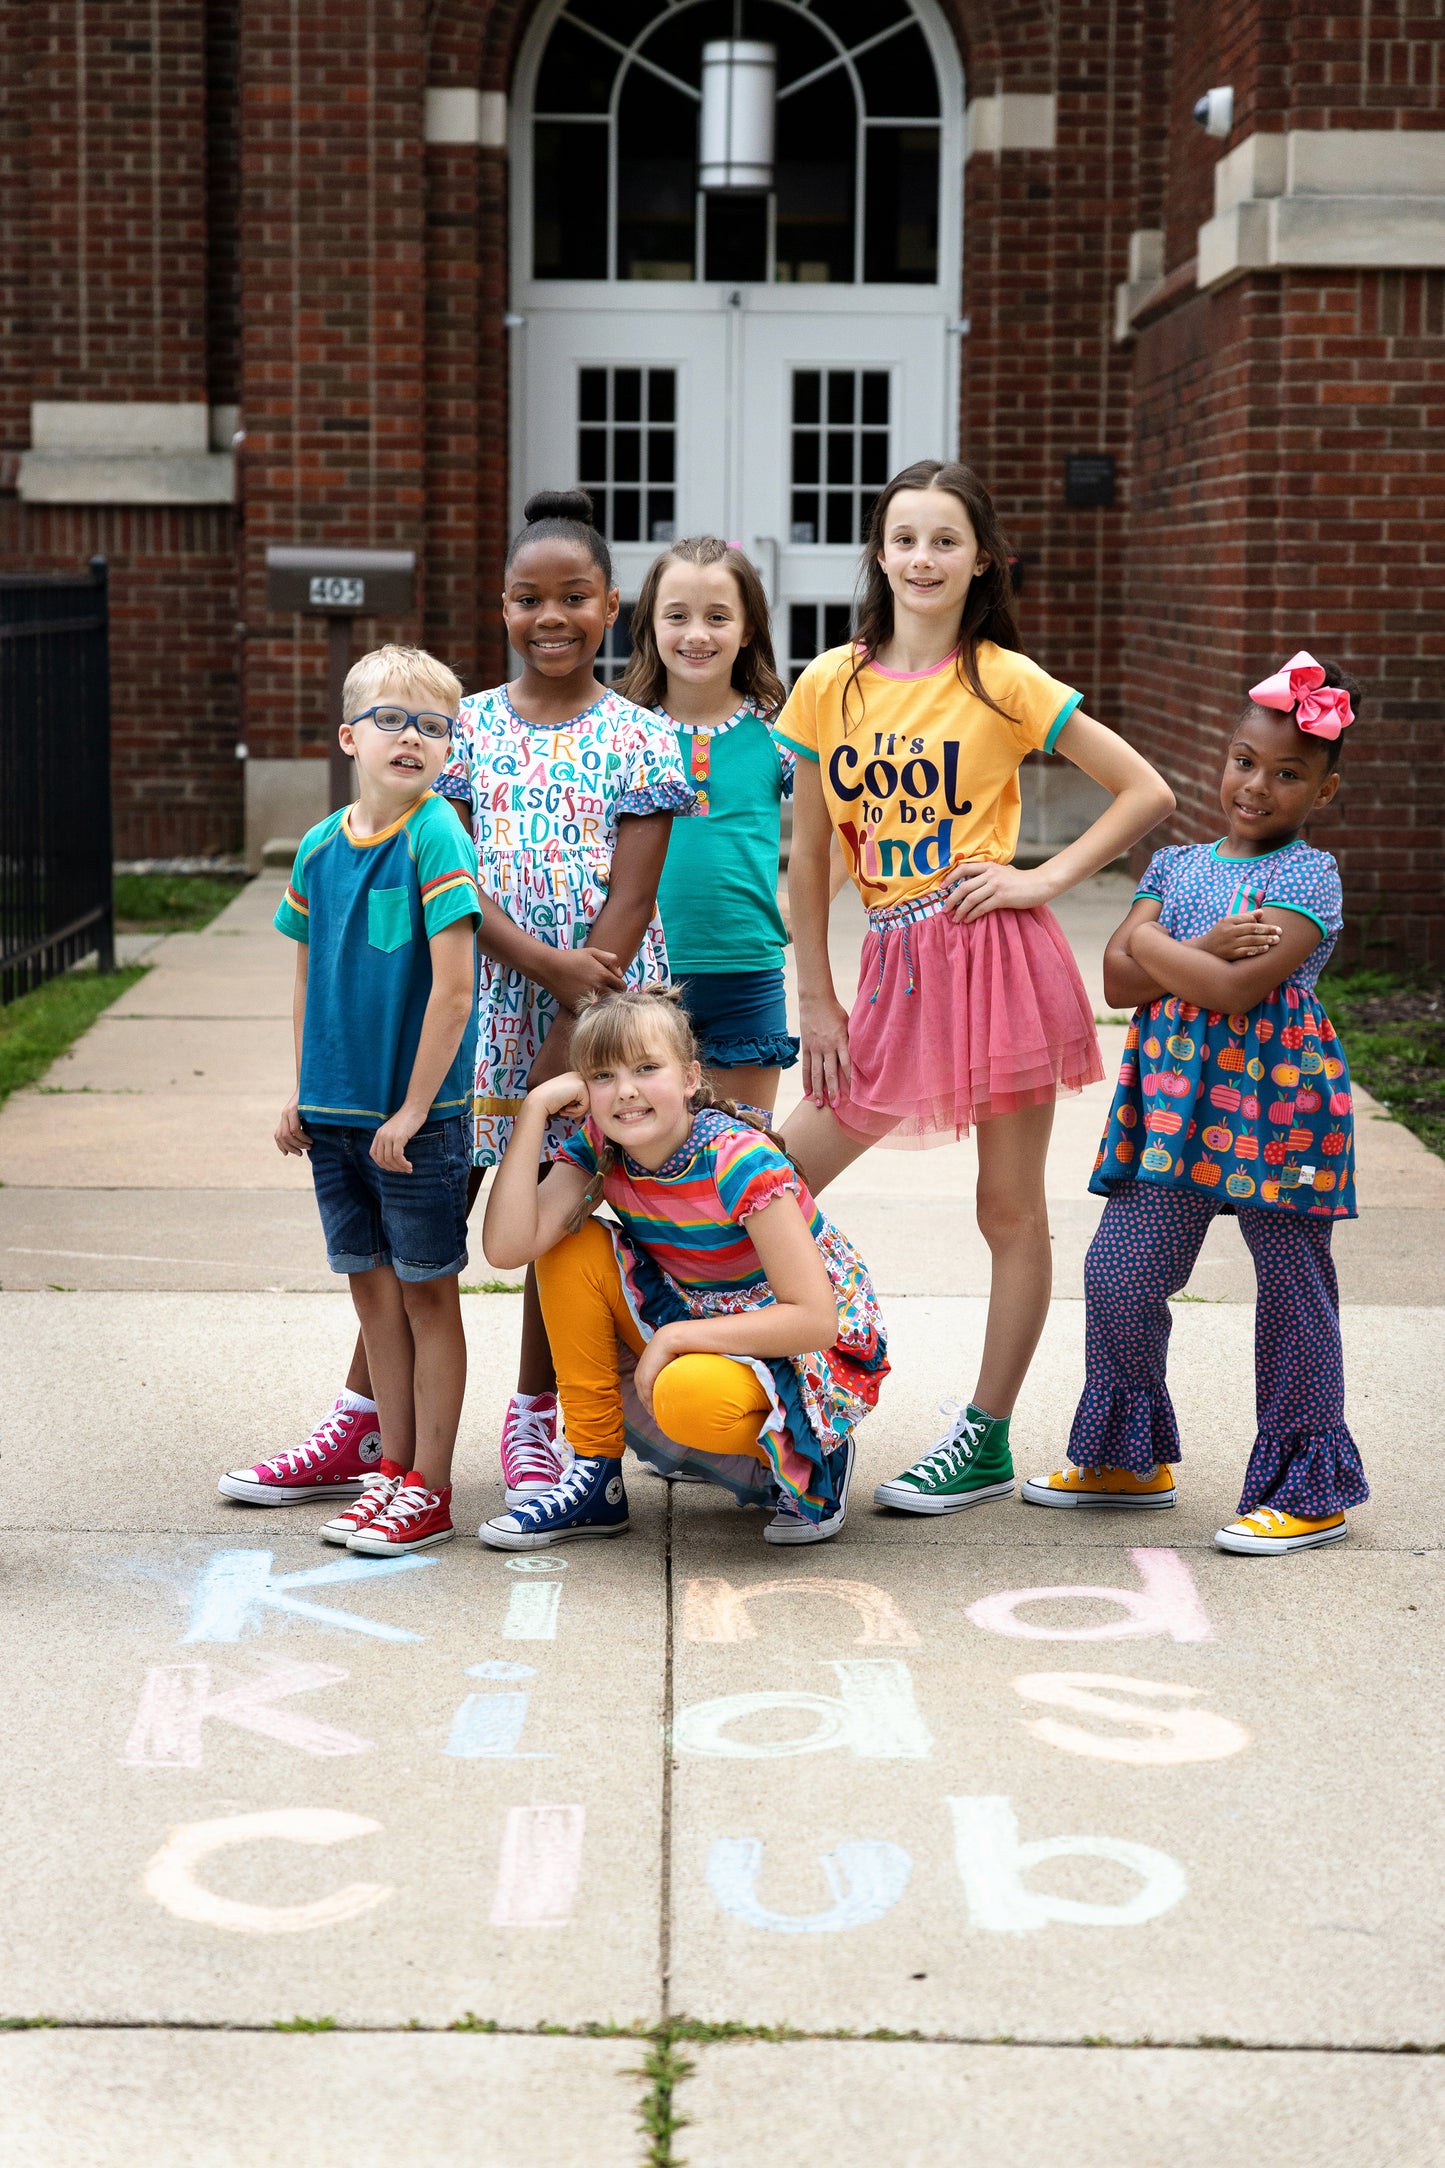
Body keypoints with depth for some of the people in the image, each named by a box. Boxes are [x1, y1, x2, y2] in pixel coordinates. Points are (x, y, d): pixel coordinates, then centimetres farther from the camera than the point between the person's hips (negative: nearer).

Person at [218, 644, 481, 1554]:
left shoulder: (438, 839, -13)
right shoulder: (320, 848, 5)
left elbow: (454, 987, -17)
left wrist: (413, 1110, -16)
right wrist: (303, 1094, 12)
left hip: (417, 1114, -5)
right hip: (334, 1110, 6)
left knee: (427, 1293, 3)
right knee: (373, 1285, 14)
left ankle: (428, 1488, 10)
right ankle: (388, 1459, 27)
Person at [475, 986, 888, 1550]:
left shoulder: (739, 1161, -25)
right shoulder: (599, 1150, -8)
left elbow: (815, 1318, -28)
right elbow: (507, 1246, -23)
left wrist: (672, 1339, -27)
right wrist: (536, 1108, -23)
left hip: (820, 1357, -6)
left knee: (690, 1397, -37)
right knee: (574, 1251, -12)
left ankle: (811, 1459, -3)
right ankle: (595, 1474, -4)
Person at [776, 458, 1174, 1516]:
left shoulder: (1006, 681, -2)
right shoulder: (832, 682, 6)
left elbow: (1149, 792, 0)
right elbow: (807, 853, 9)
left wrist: (1048, 878, -8)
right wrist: (816, 1001, 6)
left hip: (996, 953, -4)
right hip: (895, 968, 4)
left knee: (1012, 1210, 4)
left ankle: (987, 1439, 15)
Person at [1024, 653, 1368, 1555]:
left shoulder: (1308, 875, -6)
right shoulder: (1179, 865, 13)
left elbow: (1236, 991, -18)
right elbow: (1119, 980, 1)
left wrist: (1155, 948, -5)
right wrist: (1203, 952, -13)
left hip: (1274, 1100, -6)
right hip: (1174, 1098, 6)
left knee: (1292, 1289, 3)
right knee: (1119, 1272, 5)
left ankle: (1312, 1490, 13)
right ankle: (1129, 1458, 23)